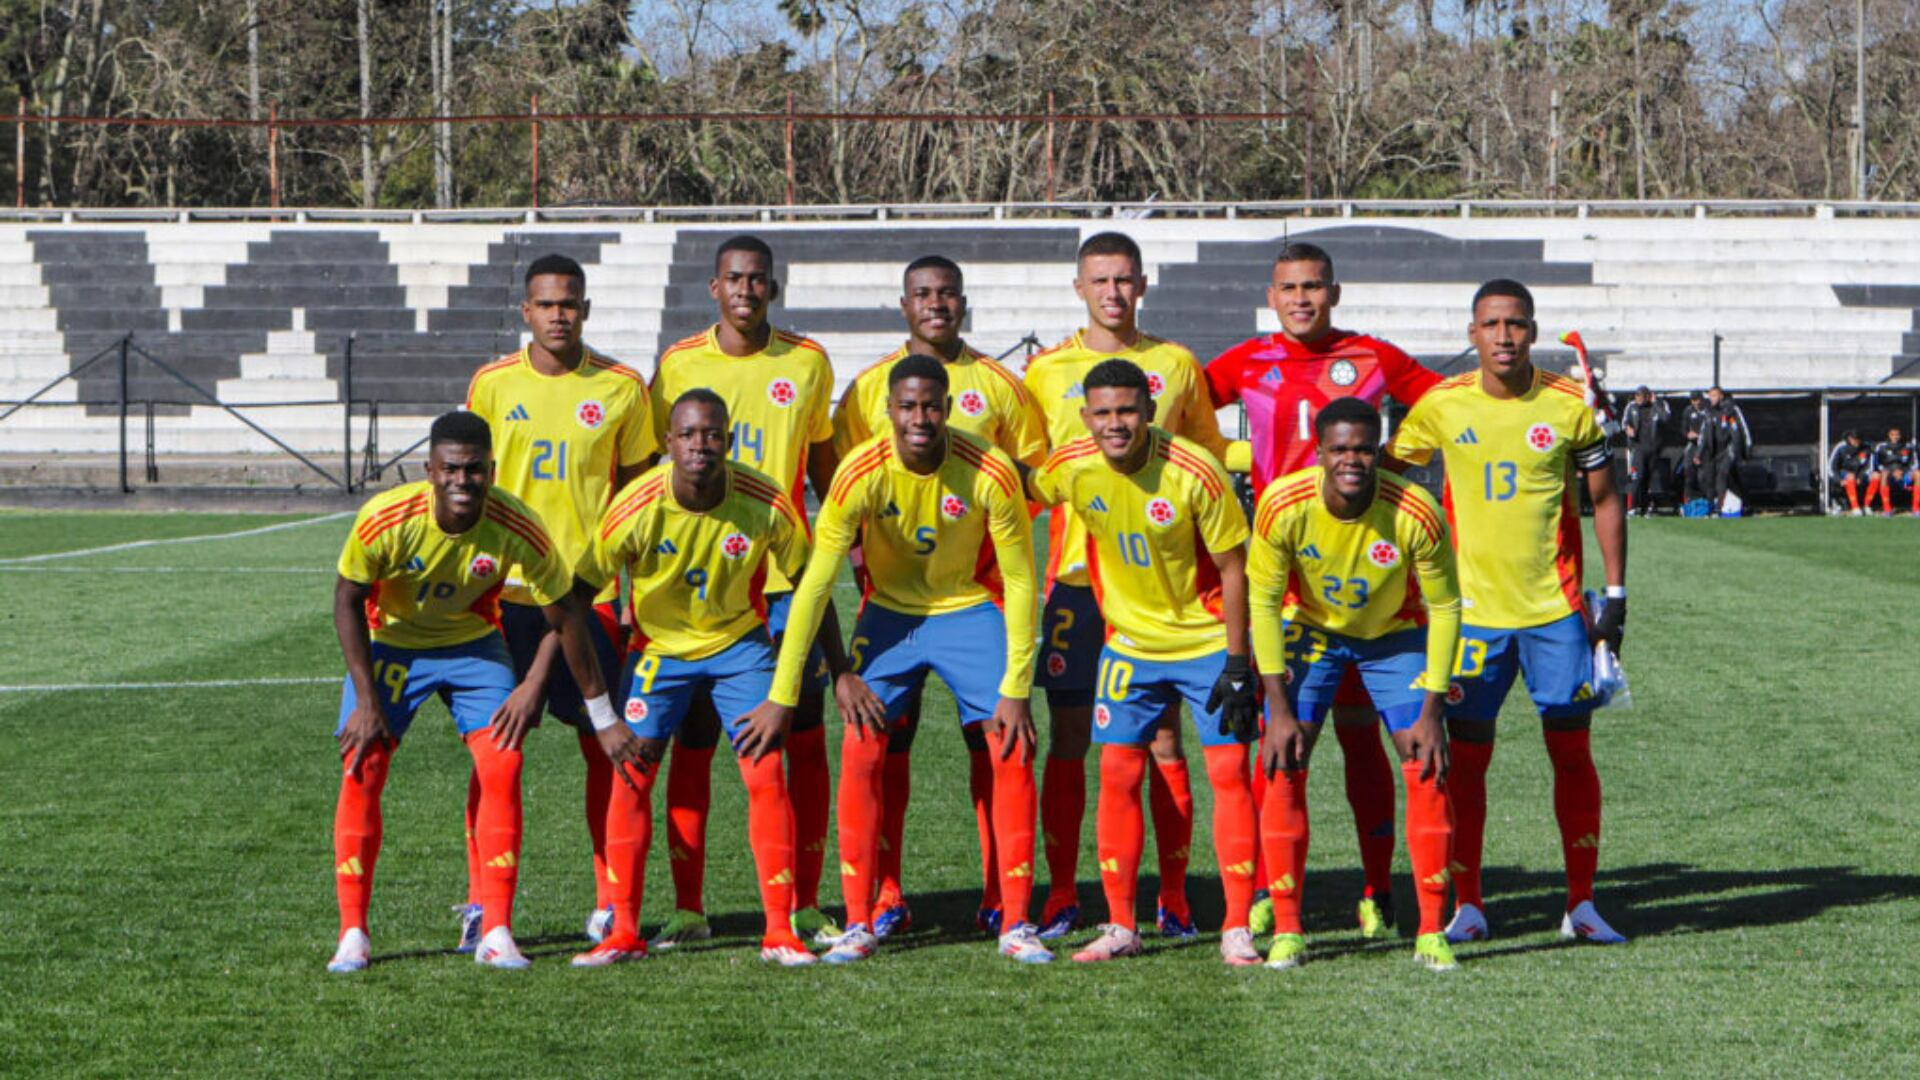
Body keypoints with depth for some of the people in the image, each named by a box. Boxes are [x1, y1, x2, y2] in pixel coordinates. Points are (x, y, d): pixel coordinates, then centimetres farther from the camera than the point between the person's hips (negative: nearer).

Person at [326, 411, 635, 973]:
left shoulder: (518, 530, -26)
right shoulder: (385, 519, -29)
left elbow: (566, 618, -14)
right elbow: (349, 600, -14)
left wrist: (603, 720, -11)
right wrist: (366, 701, -18)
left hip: (474, 644, 1)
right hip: (391, 644, -1)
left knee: (502, 764, -15)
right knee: (362, 769, -12)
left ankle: (496, 932, -7)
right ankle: (352, 935, -2)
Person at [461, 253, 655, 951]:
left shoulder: (621, 388, 3)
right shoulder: (491, 385, 5)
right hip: (508, 588, 0)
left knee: (604, 743, 2)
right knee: (496, 742, -2)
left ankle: (610, 903, 10)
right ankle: (479, 902, 4)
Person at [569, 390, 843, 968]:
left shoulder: (765, 503, -20)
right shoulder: (637, 507, -22)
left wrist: (841, 671, -4)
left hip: (741, 644, 0)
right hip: (660, 647, 0)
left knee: (766, 774, -11)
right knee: (631, 774, -9)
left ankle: (780, 931, -4)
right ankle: (623, 931, 0)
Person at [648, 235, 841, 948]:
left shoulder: (808, 363, 5)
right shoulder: (678, 365, 2)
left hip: (788, 576, 1)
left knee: (805, 737, 0)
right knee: (692, 742, 0)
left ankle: (805, 904, 7)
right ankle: (687, 907, 6)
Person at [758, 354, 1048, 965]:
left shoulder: (991, 474, -23)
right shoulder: (861, 474, -22)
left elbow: (1020, 581, -13)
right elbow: (815, 583, -19)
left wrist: (1015, 689, -16)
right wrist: (782, 695, -19)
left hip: (972, 610, 0)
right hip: (888, 612, 0)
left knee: (1013, 753, -11)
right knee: (860, 754, -11)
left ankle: (1016, 924, -2)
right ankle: (858, 925, -2)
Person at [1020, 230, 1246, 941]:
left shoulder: (1175, 365, 8)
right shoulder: (1047, 370, 8)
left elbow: (1210, 451, 17)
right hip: (1075, 572, 0)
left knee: (1163, 736, 0)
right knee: (1068, 736, 0)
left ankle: (1174, 898, 5)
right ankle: (1061, 895, 7)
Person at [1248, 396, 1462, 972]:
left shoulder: (1417, 513, -30)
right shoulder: (1283, 506, -29)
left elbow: (1444, 608, -16)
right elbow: (1263, 602, -16)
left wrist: (1430, 710, -17)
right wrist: (1279, 707, -18)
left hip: (1395, 635, 0)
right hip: (1311, 628, 0)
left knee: (1427, 768, -9)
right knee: (1283, 767, -10)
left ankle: (1431, 932, 0)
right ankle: (1286, 930, -1)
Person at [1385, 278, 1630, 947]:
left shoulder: (1570, 405, -2)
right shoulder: (1442, 405, -1)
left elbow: (1605, 499, 6)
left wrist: (1615, 597, 1)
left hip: (1556, 609, 0)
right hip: (1473, 609, 0)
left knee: (1571, 751, 1)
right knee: (1466, 755, 1)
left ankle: (1582, 904, 9)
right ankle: (1466, 905, 10)